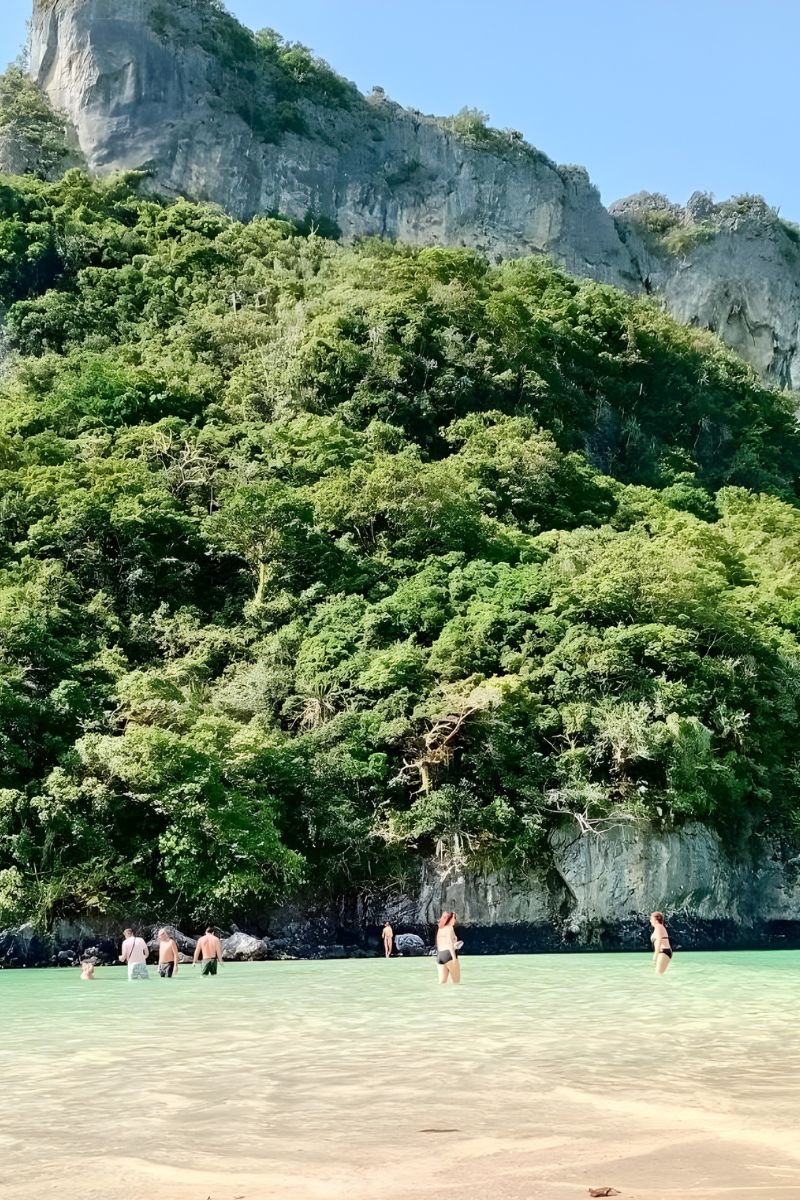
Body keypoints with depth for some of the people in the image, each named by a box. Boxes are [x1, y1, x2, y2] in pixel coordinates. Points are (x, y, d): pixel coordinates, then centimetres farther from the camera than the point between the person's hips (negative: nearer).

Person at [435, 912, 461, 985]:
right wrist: (454, 957, -19)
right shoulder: (449, 928, -4)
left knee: (442, 982, 2)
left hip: (440, 956, 7)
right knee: (456, 982, 0)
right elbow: (450, 943, -14)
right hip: (449, 955, -7)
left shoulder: (439, 929, 19)